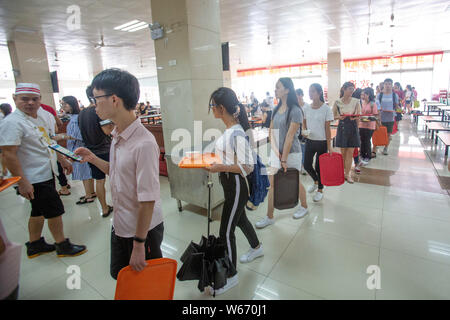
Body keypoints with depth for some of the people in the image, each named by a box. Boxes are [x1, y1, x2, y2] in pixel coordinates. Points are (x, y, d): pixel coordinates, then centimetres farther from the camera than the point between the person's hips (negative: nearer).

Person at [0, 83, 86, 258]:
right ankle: (63, 246, 20)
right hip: (34, 179, -8)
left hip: (47, 173, 8)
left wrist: (63, 160, 19)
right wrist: (22, 182, -23)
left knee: (39, 211, 20)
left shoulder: (44, 115, 7)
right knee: (55, 210, 1)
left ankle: (34, 245, 37)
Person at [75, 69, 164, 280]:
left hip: (144, 230, -8)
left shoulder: (143, 144, -28)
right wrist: (93, 159, 1)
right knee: (119, 275, 27)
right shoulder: (117, 136, 1)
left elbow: (148, 201, -26)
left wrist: (139, 244, -19)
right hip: (119, 226, 8)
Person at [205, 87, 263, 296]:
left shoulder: (237, 133, -25)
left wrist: (220, 167, -25)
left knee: (226, 232, 3)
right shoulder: (229, 129, 3)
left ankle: (231, 276, 24)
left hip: (236, 186, -10)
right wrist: (216, 160, 5)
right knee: (239, 219, 27)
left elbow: (247, 167, -25)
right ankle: (256, 248, 53)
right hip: (229, 184, 10)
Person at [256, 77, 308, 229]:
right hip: (276, 152, 6)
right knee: (273, 184, 6)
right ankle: (270, 217, 16)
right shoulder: (276, 109, 8)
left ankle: (304, 207, 40)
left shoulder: (295, 111, -15)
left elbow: (290, 136, -18)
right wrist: (275, 149, -8)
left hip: (291, 153, -6)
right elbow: (271, 131, 6)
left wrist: (284, 159, -18)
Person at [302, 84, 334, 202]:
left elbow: (327, 128, -8)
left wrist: (329, 146, -10)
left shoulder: (326, 108, -9)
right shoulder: (306, 108, 2)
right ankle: (316, 181, 38)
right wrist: (304, 131, -10)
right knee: (307, 165, 7)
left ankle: (320, 190, 28)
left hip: (322, 142, -4)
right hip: (309, 141, 4)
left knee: (319, 167, 6)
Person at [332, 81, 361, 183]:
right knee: (343, 152, 7)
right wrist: (339, 117, -16)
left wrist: (354, 117, -22)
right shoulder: (337, 102, -1)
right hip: (342, 127, 0)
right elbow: (333, 116, 4)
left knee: (350, 152, 1)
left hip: (353, 127, 1)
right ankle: (343, 171, 24)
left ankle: (347, 174, 8)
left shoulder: (356, 101, 1)